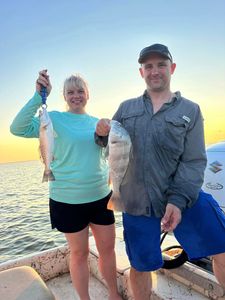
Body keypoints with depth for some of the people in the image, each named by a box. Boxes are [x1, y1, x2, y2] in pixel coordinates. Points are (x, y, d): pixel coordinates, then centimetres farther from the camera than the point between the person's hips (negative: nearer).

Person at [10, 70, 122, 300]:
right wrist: (39, 96, -25)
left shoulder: (97, 122, 7)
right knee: (79, 253, 12)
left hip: (100, 196, 4)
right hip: (68, 200, -4)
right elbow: (18, 128, -19)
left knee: (107, 248, 16)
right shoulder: (54, 119, -5)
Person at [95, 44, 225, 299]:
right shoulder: (126, 108, 8)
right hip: (136, 203, 2)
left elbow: (194, 162, -7)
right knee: (140, 267, 13)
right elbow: (109, 143, 13)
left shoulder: (190, 110, 0)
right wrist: (102, 133, -10)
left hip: (182, 197, -1)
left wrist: (178, 200, -20)